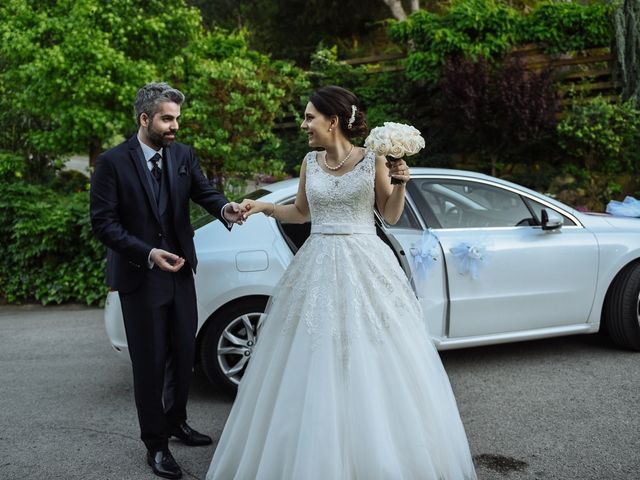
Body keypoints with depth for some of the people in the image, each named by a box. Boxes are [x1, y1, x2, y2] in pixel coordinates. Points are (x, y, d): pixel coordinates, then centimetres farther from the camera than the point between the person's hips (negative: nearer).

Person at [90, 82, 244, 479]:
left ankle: (177, 421, 38)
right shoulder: (113, 162, -10)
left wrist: (225, 209, -27)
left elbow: (204, 192, -3)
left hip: (180, 271, 5)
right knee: (150, 362, 4)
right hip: (139, 278, -5)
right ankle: (155, 444, 21)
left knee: (184, 354, 15)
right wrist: (148, 254, -22)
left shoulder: (184, 155, 4)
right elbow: (103, 223, -12)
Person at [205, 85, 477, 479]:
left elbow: (391, 216, 4)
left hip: (365, 267, -3)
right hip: (318, 268, 3)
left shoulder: (373, 160, -2)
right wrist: (264, 207, 5)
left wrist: (400, 184, -12)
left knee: (375, 364, 2)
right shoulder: (310, 162, 7)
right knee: (316, 367, 5)